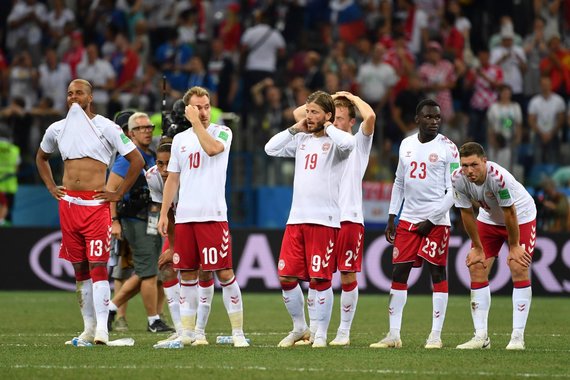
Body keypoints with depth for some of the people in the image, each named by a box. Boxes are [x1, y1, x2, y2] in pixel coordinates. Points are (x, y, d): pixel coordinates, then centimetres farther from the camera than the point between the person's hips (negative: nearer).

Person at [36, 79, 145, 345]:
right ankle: (89, 327, 14)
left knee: (97, 265, -12)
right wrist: (50, 186, 17)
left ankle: (102, 328, -17)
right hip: (68, 203, 5)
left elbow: (136, 160, -2)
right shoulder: (57, 129, 11)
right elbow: (41, 157, 30)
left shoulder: (106, 127, -3)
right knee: (79, 268, 8)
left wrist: (119, 193, -4)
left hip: (96, 204, -5)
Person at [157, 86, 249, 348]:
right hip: (184, 217, 5)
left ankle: (238, 332, -2)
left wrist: (197, 122, -10)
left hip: (213, 215, -5)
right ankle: (187, 333, 13)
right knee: (187, 275, 7)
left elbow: (212, 148, -21)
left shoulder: (222, 132, 2)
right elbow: (172, 180, 18)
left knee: (224, 273, -7)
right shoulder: (180, 139, 15)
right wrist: (163, 214, 11)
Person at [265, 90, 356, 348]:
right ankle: (299, 328, 19)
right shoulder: (302, 140, 16)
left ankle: (321, 334, 6)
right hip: (296, 219, 6)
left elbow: (347, 143, -25)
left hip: (324, 220, -6)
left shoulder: (334, 141, -2)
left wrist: (327, 126, -9)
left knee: (319, 279, -4)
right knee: (286, 277, 3)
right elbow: (271, 149, 13)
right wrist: (295, 129, 7)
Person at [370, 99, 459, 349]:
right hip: (408, 219, 5)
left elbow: (453, 191, -8)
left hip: (436, 221, -5)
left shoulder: (448, 148, -6)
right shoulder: (406, 145, 10)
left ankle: (436, 335, 4)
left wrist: (431, 220, -11)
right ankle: (394, 335, 5)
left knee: (438, 273, -1)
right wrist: (391, 218, 13)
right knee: (398, 272, 2)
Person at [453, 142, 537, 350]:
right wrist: (478, 248, -5)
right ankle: (481, 336, -1)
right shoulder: (458, 179, -24)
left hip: (521, 216, -5)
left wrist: (514, 246, -15)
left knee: (519, 269, -15)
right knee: (477, 269, -5)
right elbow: (467, 214, -11)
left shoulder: (498, 177, -38)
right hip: (488, 219, 5)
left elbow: (510, 213, -26)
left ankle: (518, 336, -12)